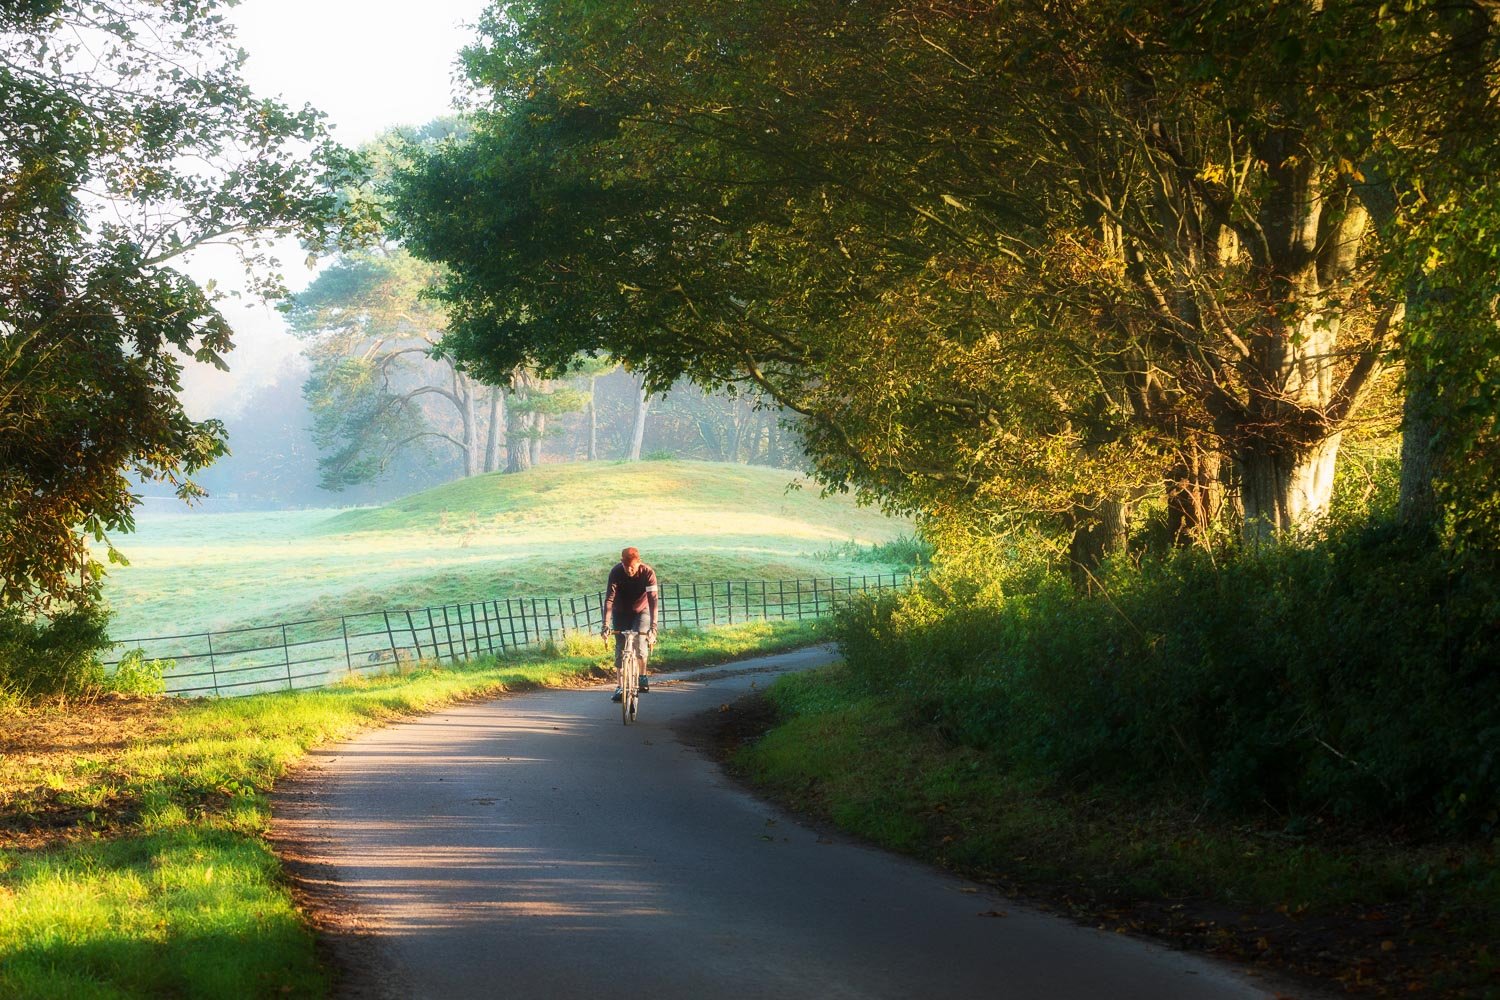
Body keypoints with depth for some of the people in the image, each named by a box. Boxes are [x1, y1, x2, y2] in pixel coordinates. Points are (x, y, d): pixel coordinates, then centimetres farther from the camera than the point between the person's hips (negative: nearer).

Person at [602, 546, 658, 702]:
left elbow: (652, 599, -33)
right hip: (621, 612, 1)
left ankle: (643, 676, 5)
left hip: (641, 611, -1)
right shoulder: (616, 572, -26)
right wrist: (606, 624, -41)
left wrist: (653, 626, -43)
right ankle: (619, 686, -1)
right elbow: (609, 599, -30)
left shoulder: (648, 573, -28)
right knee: (620, 648, -6)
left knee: (640, 643, -18)